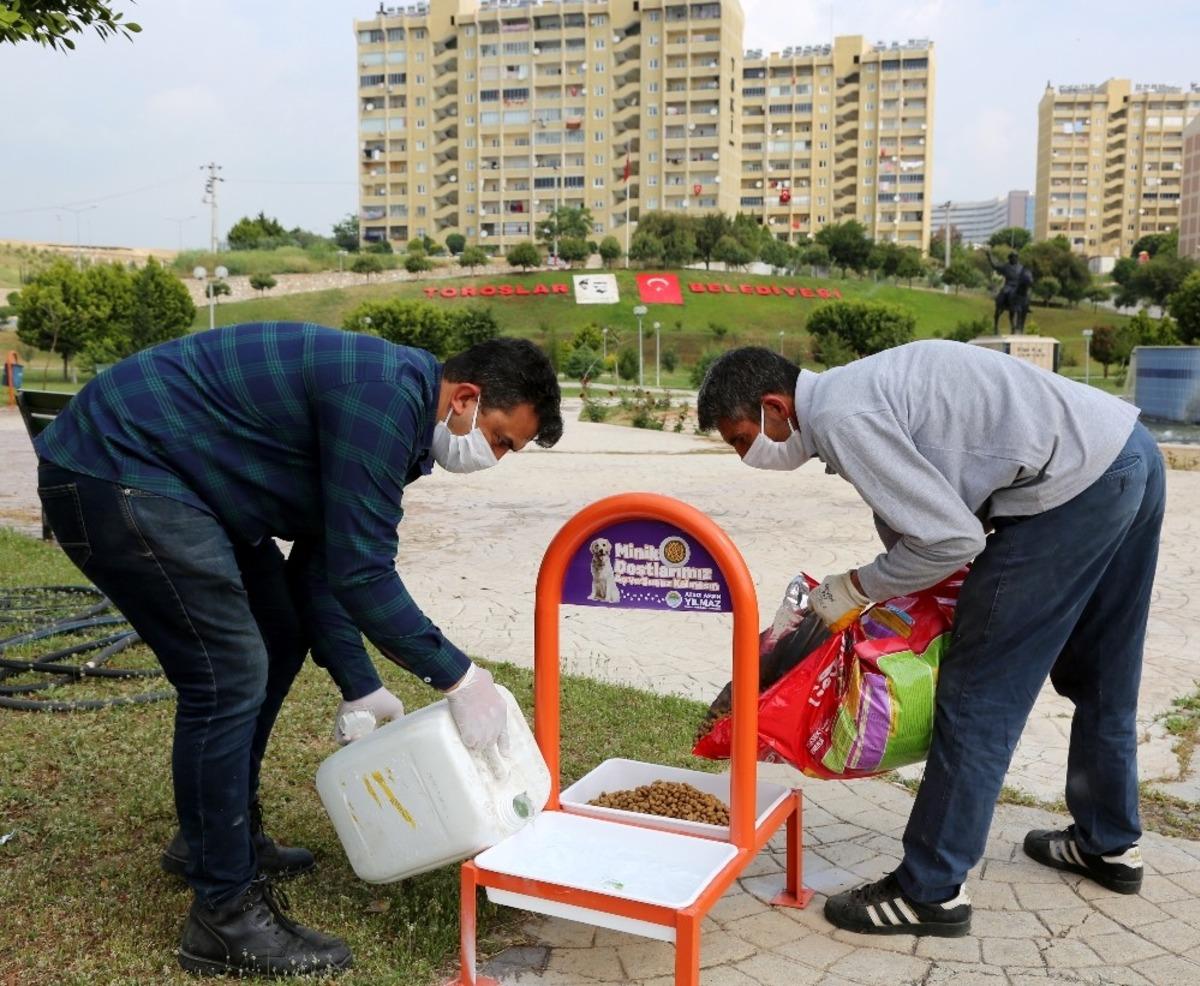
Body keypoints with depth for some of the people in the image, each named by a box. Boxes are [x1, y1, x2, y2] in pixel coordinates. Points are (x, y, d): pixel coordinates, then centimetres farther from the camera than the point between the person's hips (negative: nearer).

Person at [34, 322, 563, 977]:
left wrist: (360, 688, 10)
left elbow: (321, 562, 13)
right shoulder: (386, 397, -22)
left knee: (278, 642, 15)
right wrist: (458, 677, -14)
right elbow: (361, 574, -23)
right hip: (112, 474, -11)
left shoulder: (390, 407, 10)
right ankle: (225, 917, 1)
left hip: (177, 479, 11)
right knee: (228, 677, -12)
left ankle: (217, 835, 31)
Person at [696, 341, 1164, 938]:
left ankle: (931, 893, 10)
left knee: (977, 693, -1)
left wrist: (857, 587, -5)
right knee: (1100, 681, 24)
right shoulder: (858, 391, 14)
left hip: (1074, 489, -10)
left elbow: (954, 539, -18)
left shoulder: (840, 418, -16)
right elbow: (908, 520, 20)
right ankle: (1110, 844, 43)